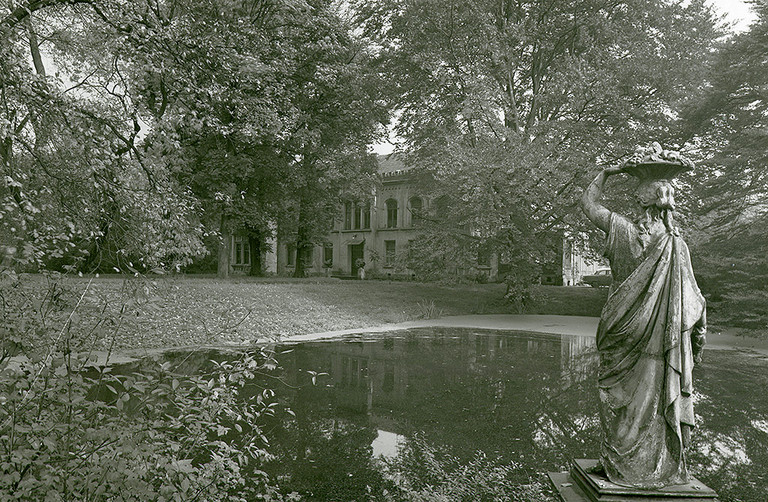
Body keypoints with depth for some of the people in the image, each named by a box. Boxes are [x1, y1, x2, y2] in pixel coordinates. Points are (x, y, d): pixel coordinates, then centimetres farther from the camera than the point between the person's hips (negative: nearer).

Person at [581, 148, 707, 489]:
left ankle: (619, 464, 17)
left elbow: (588, 203, 4)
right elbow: (693, 297, -3)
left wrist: (607, 172, 14)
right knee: (658, 397, 12)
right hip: (663, 338, 2)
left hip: (625, 331, -1)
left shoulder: (623, 229, -11)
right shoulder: (677, 244, -7)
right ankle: (660, 467, 22)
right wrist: (699, 334, 8)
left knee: (621, 399, 9)